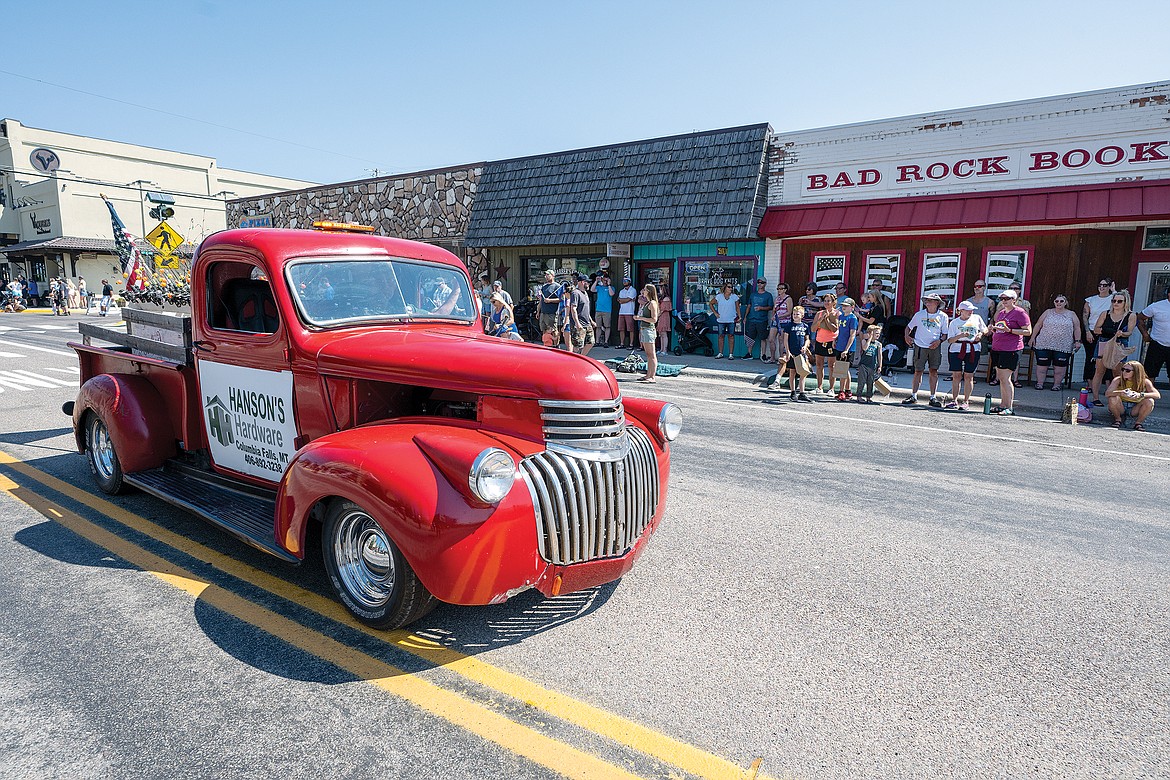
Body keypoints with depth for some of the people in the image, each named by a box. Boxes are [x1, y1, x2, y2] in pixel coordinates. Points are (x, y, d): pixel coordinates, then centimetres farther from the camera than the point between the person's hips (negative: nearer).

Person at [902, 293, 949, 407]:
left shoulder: (943, 316, 4)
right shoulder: (919, 314, 4)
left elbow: (945, 333, 8)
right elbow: (909, 326, 15)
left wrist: (939, 341, -11)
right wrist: (907, 336, -2)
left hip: (935, 347, 0)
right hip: (920, 346, 0)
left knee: (934, 371, 0)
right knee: (918, 371, 0)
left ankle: (933, 397, 4)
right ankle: (913, 396, 6)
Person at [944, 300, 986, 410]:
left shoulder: (977, 318, 10)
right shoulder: (954, 323, 4)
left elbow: (985, 329, 24)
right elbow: (950, 340, -2)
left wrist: (981, 333, 2)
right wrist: (960, 336, -18)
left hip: (973, 350, 1)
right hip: (956, 349, -1)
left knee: (968, 376, 0)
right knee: (956, 375, 1)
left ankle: (966, 402, 6)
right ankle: (954, 400, 10)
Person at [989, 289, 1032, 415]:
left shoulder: (1020, 312, -6)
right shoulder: (1001, 312, 17)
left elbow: (1028, 332, -11)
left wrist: (1009, 330, -20)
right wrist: (993, 328, 6)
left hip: (1011, 349, -8)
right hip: (997, 348, 8)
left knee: (1005, 378, -10)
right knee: (1001, 378, 10)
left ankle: (1009, 408, -5)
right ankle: (1002, 405, 16)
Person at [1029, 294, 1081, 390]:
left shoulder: (1071, 314, 8)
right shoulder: (1048, 312, 8)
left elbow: (1077, 328, 8)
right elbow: (1038, 325, 9)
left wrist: (1077, 341, -1)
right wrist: (1033, 337, 3)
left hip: (1063, 346, 0)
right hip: (1044, 345, 0)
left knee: (1060, 366, -1)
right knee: (1042, 365, 0)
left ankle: (1056, 385, 8)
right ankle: (1040, 383, 9)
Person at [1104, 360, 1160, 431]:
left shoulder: (1144, 382, -11)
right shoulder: (1118, 380, -14)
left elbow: (1158, 395, -23)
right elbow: (1107, 394, -26)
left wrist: (1140, 395, -40)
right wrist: (1120, 392, -46)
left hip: (1134, 409, 1)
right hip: (1120, 408, -1)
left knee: (1149, 401, -27)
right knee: (1113, 398, -31)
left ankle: (1138, 422, -4)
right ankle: (1118, 419, -4)